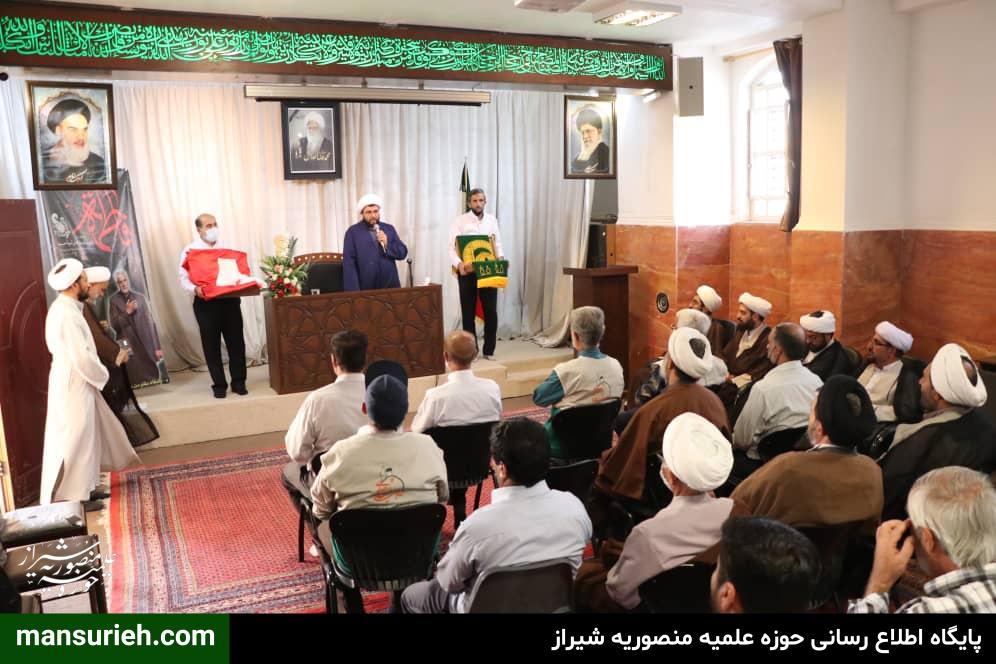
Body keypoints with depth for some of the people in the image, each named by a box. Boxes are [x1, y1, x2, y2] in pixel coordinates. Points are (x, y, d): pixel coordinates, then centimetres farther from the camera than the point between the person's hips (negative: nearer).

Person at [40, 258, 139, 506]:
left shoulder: (65, 308, 10)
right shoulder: (66, 313, -22)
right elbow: (82, 358, -24)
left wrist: (96, 375, 12)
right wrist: (101, 375, -8)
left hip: (77, 383, 10)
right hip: (72, 386, -10)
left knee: (89, 436, 17)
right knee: (72, 441, -2)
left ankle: (84, 489, 27)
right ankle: (66, 499, 7)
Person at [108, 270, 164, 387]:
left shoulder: (140, 297, 7)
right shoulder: (114, 300, 2)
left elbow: (150, 322, 5)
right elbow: (115, 325, -3)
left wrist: (157, 347, 1)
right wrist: (127, 311, -14)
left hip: (147, 344, 2)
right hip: (129, 345, -2)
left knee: (151, 375, -1)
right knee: (138, 378, -7)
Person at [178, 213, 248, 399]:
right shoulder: (190, 250, 0)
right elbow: (183, 278, -5)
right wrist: (195, 289, -24)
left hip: (230, 300, 3)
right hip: (206, 303, -3)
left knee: (236, 342, 5)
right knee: (211, 345, 4)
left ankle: (238, 382, 16)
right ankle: (219, 385, 14)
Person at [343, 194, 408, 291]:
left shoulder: (389, 229, 11)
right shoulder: (353, 232, 1)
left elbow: (403, 253, 9)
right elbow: (349, 263, -5)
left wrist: (387, 244, -9)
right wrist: (354, 292, -14)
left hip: (391, 286, 3)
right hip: (366, 289, -3)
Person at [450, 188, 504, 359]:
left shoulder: (492, 220, 9)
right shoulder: (460, 221, -2)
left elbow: (498, 244, 11)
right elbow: (452, 247, -8)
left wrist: (500, 258, -10)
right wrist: (459, 264, -26)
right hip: (467, 271, -2)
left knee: (491, 311, 2)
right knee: (468, 312, 5)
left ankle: (489, 350, 14)